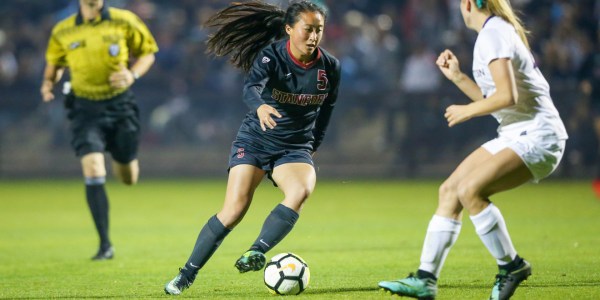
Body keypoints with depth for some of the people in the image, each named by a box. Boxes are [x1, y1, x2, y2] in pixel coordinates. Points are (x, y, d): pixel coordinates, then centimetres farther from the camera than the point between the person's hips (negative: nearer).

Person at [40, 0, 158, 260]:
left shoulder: (124, 22, -5)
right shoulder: (63, 32, -1)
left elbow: (147, 52, 6)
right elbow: (54, 63, 15)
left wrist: (133, 75, -13)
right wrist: (49, 82, -7)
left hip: (120, 105, 0)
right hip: (85, 109, 0)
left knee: (128, 179, 10)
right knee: (93, 173, -16)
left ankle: (124, 160, 51)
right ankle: (105, 245, -8)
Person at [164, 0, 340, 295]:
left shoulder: (330, 67, -4)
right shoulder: (271, 55, -16)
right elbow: (251, 86, -36)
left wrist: (314, 144, 18)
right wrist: (260, 106, -58)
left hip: (296, 148, 3)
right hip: (255, 141, -3)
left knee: (301, 191, -31)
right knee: (234, 209, -15)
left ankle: (256, 252, -26)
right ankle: (187, 274, -2)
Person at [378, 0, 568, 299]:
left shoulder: (492, 34, -14)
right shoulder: (497, 31, 16)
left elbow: (507, 96, -24)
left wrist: (466, 111, -11)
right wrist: (457, 77, 15)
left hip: (537, 137, -10)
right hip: (515, 134, 10)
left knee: (469, 189, -25)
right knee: (449, 190, 4)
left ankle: (511, 266, -10)